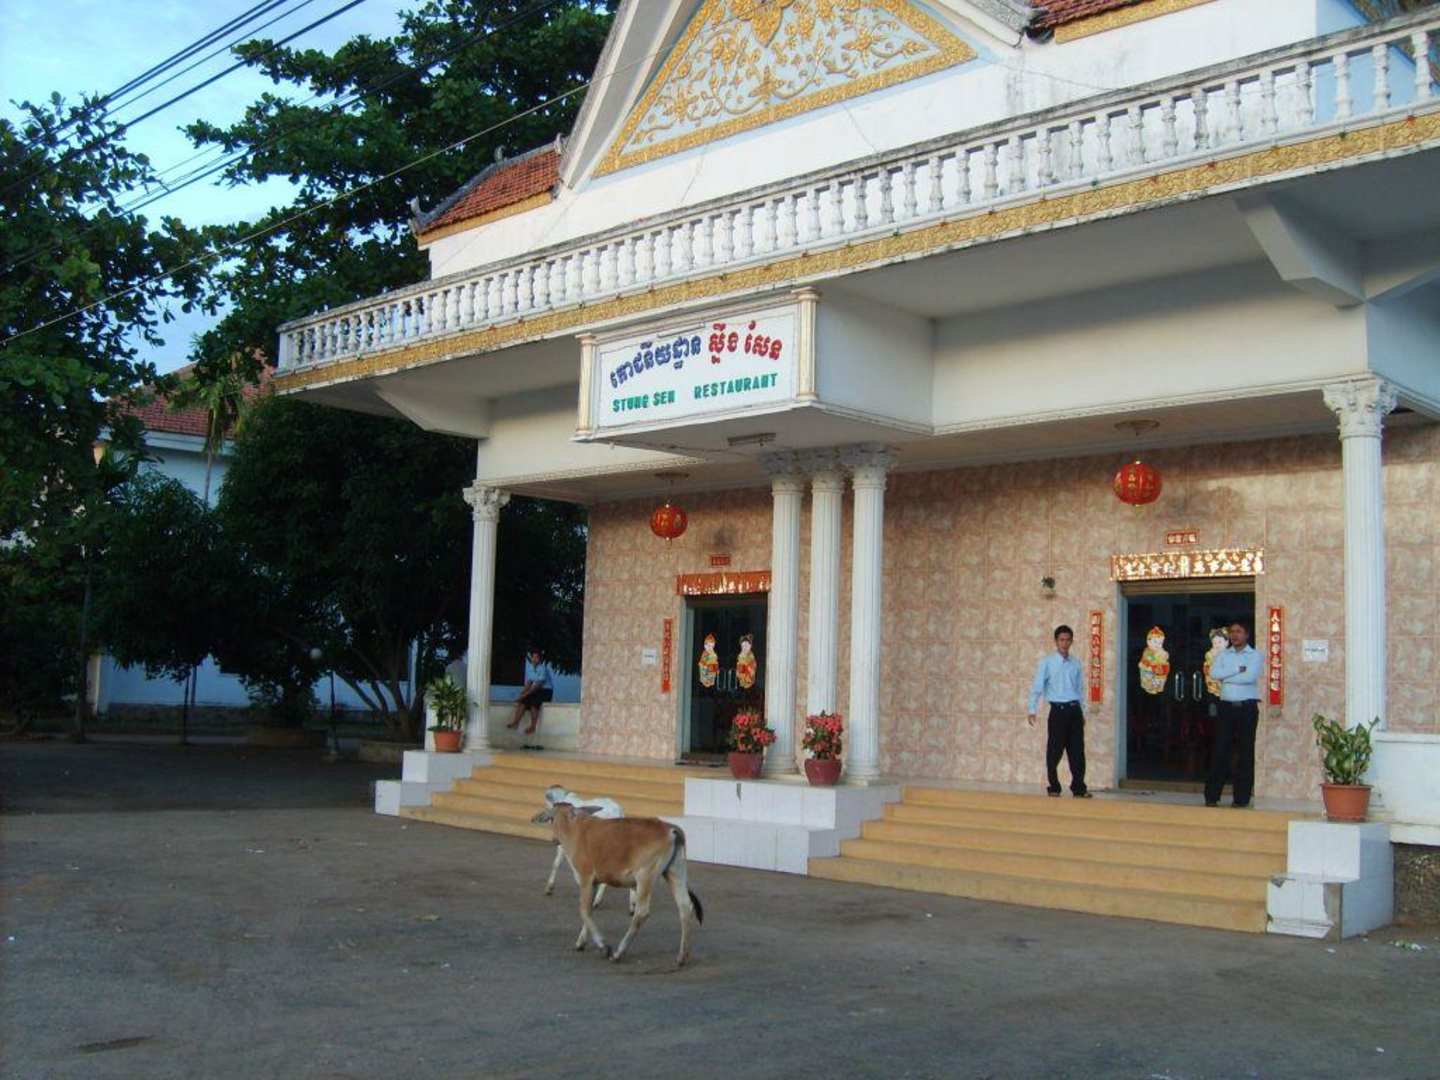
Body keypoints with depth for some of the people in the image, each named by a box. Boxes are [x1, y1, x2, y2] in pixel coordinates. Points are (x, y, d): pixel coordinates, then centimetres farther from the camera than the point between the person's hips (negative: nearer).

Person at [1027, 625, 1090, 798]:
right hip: (1058, 710, -3)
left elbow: (1079, 689, 16)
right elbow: (1037, 687, -5)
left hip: (1074, 709, 4)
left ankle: (1079, 788, 8)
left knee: (1077, 751, 2)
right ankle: (1053, 788, 12)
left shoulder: (1076, 663, 11)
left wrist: (1082, 713, 16)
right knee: (1054, 752, 1)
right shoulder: (1047, 662, -1)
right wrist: (1032, 710, -13)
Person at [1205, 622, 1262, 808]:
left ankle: (1241, 797, 5)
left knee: (1245, 752, 0)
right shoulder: (1223, 655, 13)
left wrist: (1226, 677, -6)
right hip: (1227, 707, 3)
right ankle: (1212, 795, 2)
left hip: (1247, 707, -3)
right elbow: (1213, 673, -5)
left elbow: (1250, 677, -15)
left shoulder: (1254, 655, 3)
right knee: (1220, 751, 0)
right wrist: (1237, 670, -10)